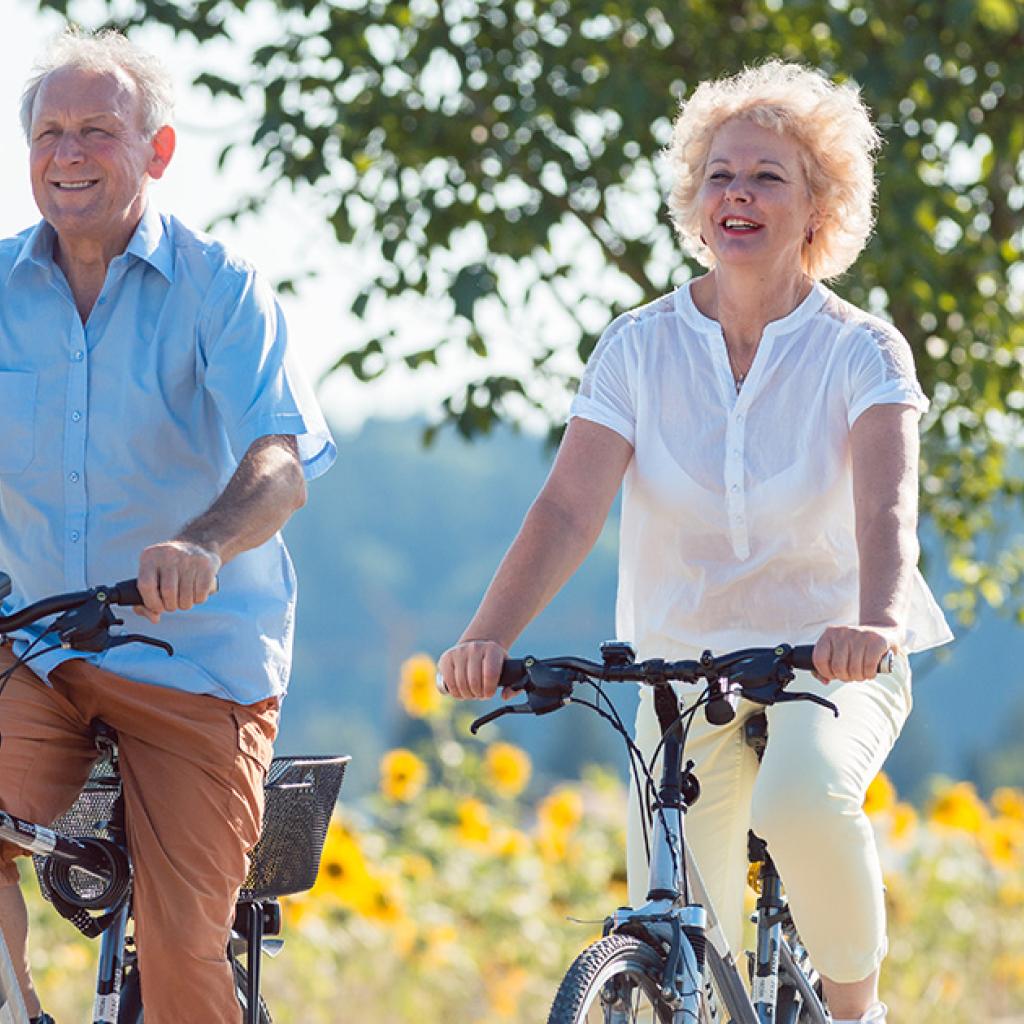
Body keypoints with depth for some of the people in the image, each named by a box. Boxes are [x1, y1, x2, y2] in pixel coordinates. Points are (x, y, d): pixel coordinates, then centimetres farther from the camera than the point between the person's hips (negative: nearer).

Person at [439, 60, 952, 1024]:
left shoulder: (862, 352, -8)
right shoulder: (639, 347, -3)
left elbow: (886, 504, -25)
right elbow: (570, 508, -14)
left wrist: (877, 621, -46)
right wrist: (487, 635, -31)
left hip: (831, 664, -3)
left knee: (803, 803, -35)